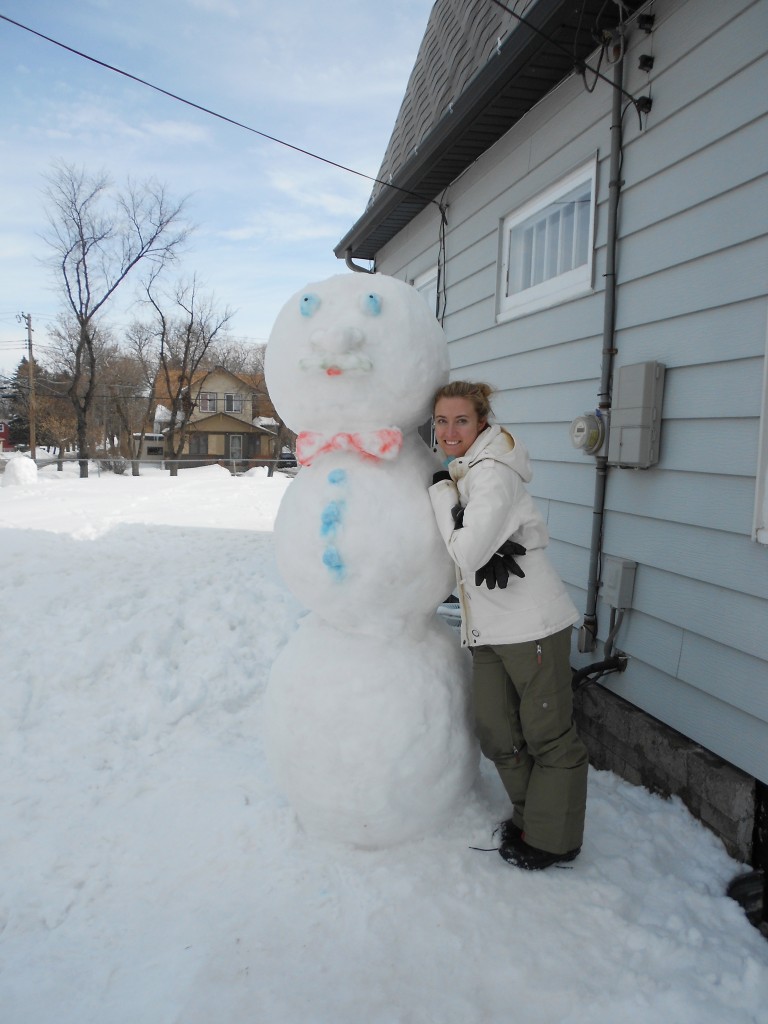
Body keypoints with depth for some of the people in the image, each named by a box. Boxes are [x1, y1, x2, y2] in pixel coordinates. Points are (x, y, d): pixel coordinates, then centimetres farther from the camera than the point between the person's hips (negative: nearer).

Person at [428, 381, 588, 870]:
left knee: (548, 734, 7)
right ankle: (529, 816, 36)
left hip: (532, 624, -9)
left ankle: (553, 840, 24)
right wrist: (489, 552, -15)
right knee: (497, 734, 15)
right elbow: (466, 553, 8)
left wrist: (440, 494, -13)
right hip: (488, 628, 9)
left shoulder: (494, 474, -17)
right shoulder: (452, 473, 11)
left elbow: (467, 553, -24)